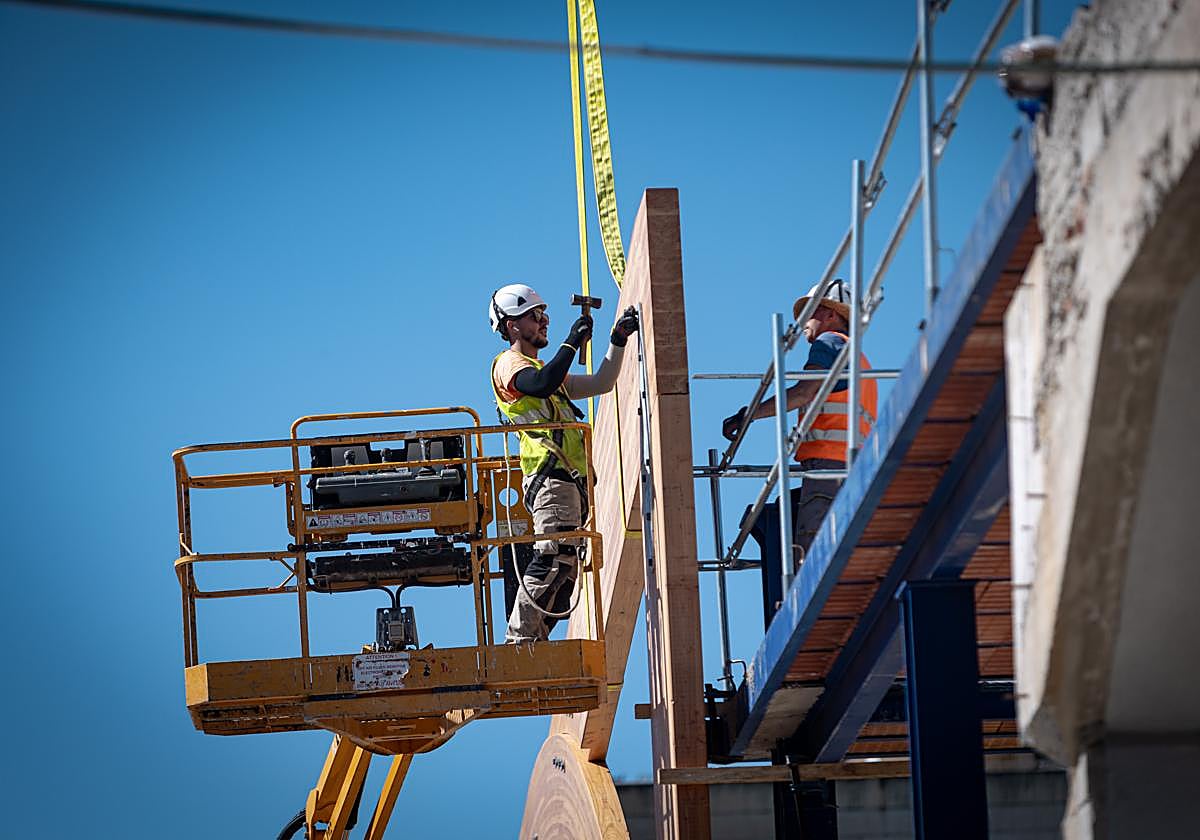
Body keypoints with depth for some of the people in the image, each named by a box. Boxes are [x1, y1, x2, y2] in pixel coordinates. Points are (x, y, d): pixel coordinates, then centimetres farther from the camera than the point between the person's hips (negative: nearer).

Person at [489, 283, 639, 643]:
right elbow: (542, 384, -21)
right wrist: (572, 342, -12)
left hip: (569, 480, 10)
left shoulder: (541, 369, 31)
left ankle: (531, 640, -1)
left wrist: (618, 340, 23)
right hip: (549, 475, -10)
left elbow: (600, 384, 33)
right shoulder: (509, 364, 2)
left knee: (565, 568, 2)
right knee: (555, 556, -22)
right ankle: (521, 639, -26)